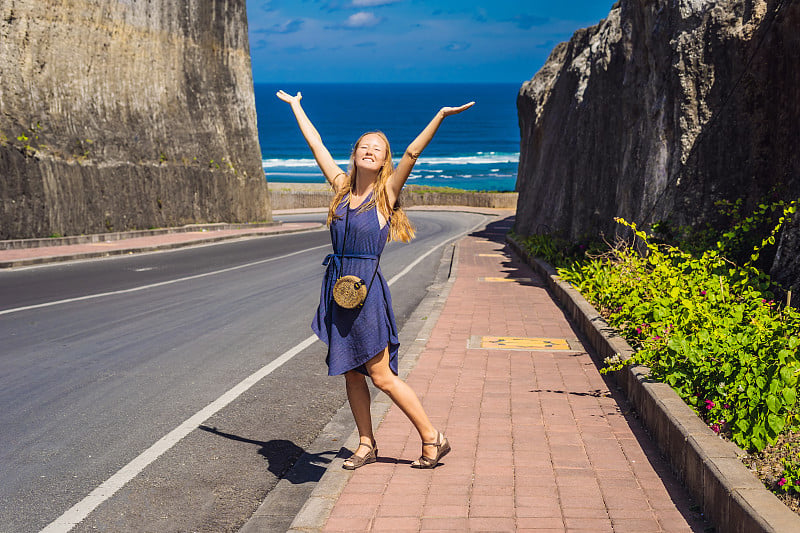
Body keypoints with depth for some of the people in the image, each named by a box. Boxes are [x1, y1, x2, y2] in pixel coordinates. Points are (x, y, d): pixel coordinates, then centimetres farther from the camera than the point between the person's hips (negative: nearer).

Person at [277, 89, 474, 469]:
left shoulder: (386, 192, -3)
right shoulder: (342, 187, 8)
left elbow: (412, 152, -13)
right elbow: (316, 144, 16)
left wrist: (441, 116, -20)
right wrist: (295, 106, 24)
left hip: (366, 290, -5)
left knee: (381, 376, -2)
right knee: (351, 372, 11)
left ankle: (432, 438, 11)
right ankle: (366, 445, 24)